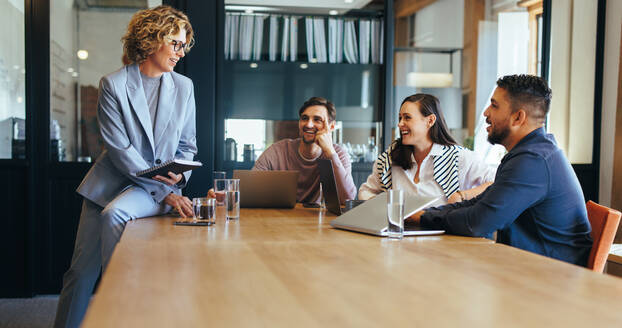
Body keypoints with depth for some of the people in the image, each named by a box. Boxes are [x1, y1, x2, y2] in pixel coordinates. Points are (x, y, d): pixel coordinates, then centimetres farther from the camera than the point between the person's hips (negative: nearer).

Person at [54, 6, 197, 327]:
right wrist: (163, 191, -18)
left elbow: (187, 145, 12)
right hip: (111, 181, 0)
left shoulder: (184, 87, 5)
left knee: (115, 213, -31)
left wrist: (178, 174, -10)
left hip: (163, 184, 0)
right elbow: (119, 148, -12)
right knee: (81, 270, 1)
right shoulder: (113, 84, -5)